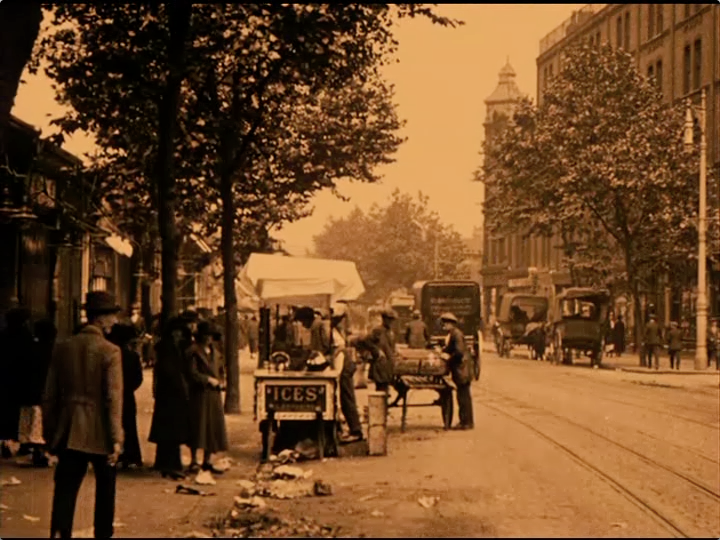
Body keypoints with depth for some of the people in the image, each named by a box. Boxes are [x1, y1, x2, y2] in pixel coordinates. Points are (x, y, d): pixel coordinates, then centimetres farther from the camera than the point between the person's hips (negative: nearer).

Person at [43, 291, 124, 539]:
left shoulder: (63, 348, 2)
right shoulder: (110, 352, -12)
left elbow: (50, 395, 5)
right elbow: (113, 399, -16)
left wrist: (50, 432, 14)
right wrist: (116, 439, -12)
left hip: (69, 433, 3)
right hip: (100, 434, -3)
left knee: (65, 491, 3)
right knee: (105, 490, 15)